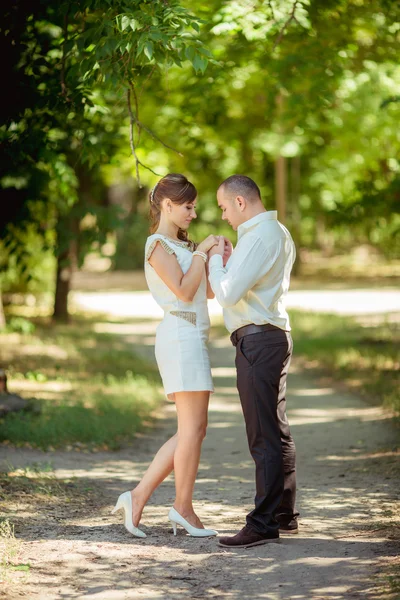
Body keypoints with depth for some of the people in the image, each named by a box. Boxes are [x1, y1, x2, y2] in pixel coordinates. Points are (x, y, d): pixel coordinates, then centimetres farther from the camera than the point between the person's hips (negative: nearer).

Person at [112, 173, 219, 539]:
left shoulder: (181, 245, 21)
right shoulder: (158, 245, -7)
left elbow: (209, 291, 19)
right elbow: (184, 291, -16)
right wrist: (200, 254, -6)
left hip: (192, 340, 10)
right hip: (181, 337, -10)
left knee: (192, 430, 7)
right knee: (193, 427, -7)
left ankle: (138, 497, 6)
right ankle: (183, 508, 2)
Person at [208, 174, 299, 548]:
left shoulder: (258, 237, -16)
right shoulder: (279, 233, 17)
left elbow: (228, 294, -20)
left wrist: (215, 261, -4)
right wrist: (228, 262, 14)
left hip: (258, 338, -11)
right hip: (274, 334, 11)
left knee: (264, 436, -10)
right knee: (277, 431, 15)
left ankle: (263, 523, -9)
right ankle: (284, 515, 23)